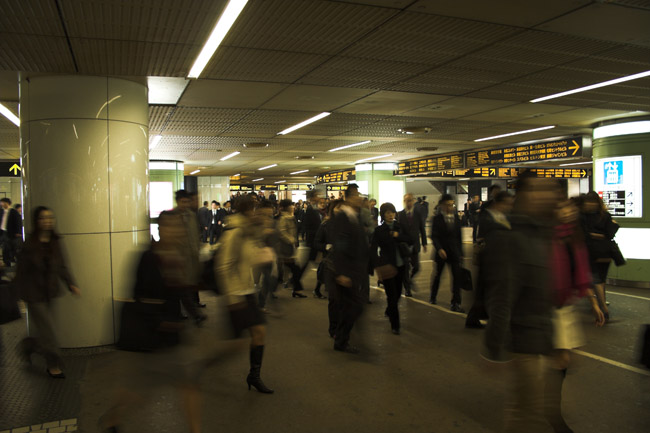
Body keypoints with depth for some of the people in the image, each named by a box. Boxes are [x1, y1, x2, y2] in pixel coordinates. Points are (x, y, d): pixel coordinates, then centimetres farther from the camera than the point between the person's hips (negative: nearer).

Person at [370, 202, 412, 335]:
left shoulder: (399, 227, 5)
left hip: (401, 265, 5)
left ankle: (389, 311, 45)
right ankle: (395, 325, 10)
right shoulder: (379, 230, -7)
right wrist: (378, 265, -26)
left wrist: (398, 236, -14)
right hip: (387, 266, -4)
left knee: (398, 293, 15)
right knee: (392, 295, -3)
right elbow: (373, 249, -13)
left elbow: (410, 241, 1)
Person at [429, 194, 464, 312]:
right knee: (437, 275, 12)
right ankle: (433, 297, 33)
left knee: (456, 276, -4)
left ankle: (455, 303, 2)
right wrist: (439, 249, -23)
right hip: (442, 251, -2)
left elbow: (459, 236, 11)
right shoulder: (437, 219, -4)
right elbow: (434, 236, -9)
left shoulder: (456, 218, 7)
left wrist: (460, 252, 9)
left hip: (454, 252, 2)